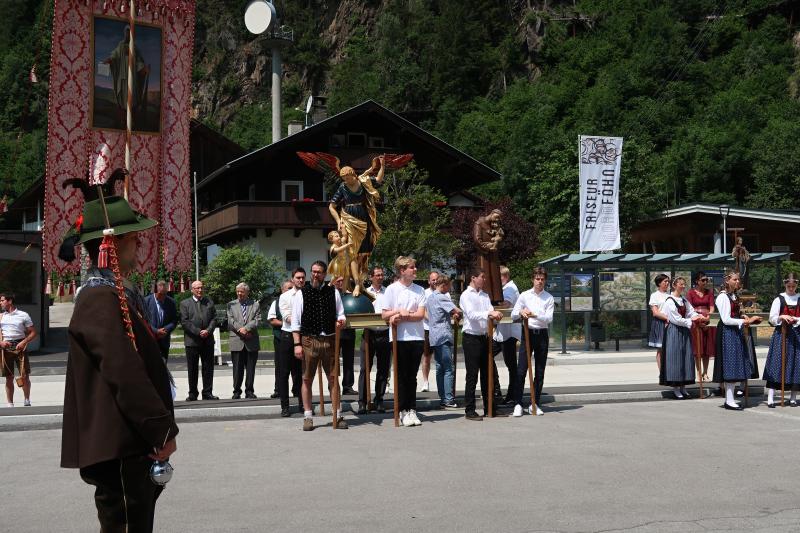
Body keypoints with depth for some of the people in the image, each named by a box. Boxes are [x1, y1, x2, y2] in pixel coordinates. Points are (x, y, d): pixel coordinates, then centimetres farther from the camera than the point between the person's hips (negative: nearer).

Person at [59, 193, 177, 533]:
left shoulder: (116, 292, 15)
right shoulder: (101, 299, -17)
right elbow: (125, 374, -24)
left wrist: (158, 430, 20)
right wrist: (164, 431, -19)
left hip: (132, 444, 10)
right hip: (118, 447, -10)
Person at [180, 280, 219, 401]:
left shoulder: (209, 303, 13)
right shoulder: (185, 304, 4)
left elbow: (214, 319, 7)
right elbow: (185, 322, -5)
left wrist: (208, 331, -10)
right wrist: (198, 332, -13)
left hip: (208, 340, 2)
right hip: (192, 341, -2)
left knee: (208, 368, 3)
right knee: (192, 369, 3)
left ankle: (207, 392, 9)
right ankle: (192, 394, 10)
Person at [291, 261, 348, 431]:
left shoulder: (333, 292, 8)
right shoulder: (301, 294, 2)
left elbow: (341, 315, 14)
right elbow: (295, 321, 0)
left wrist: (340, 321, -11)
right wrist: (297, 344, -7)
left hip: (330, 340, 2)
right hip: (309, 340, -1)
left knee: (333, 378, 4)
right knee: (307, 379, 3)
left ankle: (337, 415, 12)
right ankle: (308, 417, 12)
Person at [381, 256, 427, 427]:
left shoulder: (419, 290, 6)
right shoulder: (392, 289, -1)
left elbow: (421, 314, -3)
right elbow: (384, 315, -4)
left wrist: (402, 316, -11)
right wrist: (401, 311, -13)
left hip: (416, 337, 3)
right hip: (399, 338, -3)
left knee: (412, 376, 8)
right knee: (401, 376, 3)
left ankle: (412, 410, 15)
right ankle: (403, 411, 10)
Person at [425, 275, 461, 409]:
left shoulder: (429, 297, 15)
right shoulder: (442, 298, -12)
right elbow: (458, 311, -20)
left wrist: (451, 315, 17)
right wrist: (458, 315, 4)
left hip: (434, 337, 9)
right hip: (444, 336, -9)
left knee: (440, 368, 10)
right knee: (448, 369, -7)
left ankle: (443, 399, 12)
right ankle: (448, 400, -9)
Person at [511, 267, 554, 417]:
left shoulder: (549, 298, 4)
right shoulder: (524, 296, 4)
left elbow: (549, 318, -8)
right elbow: (513, 315, 1)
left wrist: (535, 315, -23)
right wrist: (521, 312, -21)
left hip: (542, 334, 1)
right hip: (528, 333, -1)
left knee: (540, 372, 6)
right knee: (521, 370, -8)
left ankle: (535, 404, 14)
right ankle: (518, 404, -4)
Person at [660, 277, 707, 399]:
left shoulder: (684, 300, 12)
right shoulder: (669, 301, -11)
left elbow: (691, 312, 5)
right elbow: (676, 319, -15)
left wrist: (699, 316, -15)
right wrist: (690, 322, -12)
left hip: (684, 331, 8)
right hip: (674, 331, -7)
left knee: (686, 358, 6)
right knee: (675, 358, -5)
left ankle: (683, 387, 12)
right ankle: (675, 389, 0)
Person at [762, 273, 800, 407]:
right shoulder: (779, 299, 4)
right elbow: (772, 319, 1)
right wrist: (782, 317, -17)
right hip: (781, 334, -1)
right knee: (776, 363, -6)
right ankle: (770, 398, -6)